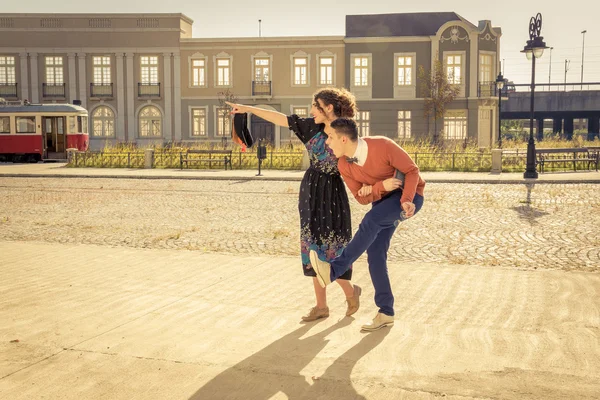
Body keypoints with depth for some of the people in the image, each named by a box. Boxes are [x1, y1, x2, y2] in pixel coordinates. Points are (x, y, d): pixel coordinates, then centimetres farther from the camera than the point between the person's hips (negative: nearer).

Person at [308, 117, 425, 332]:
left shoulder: (383, 146, -28)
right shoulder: (343, 165, -11)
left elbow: (412, 170, -18)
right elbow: (362, 198, -5)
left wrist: (406, 200, -34)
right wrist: (381, 186, -26)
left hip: (410, 196, -6)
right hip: (383, 199, 6)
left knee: (370, 221, -33)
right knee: (375, 254, -5)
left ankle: (333, 269, -32)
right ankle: (386, 312, 4)